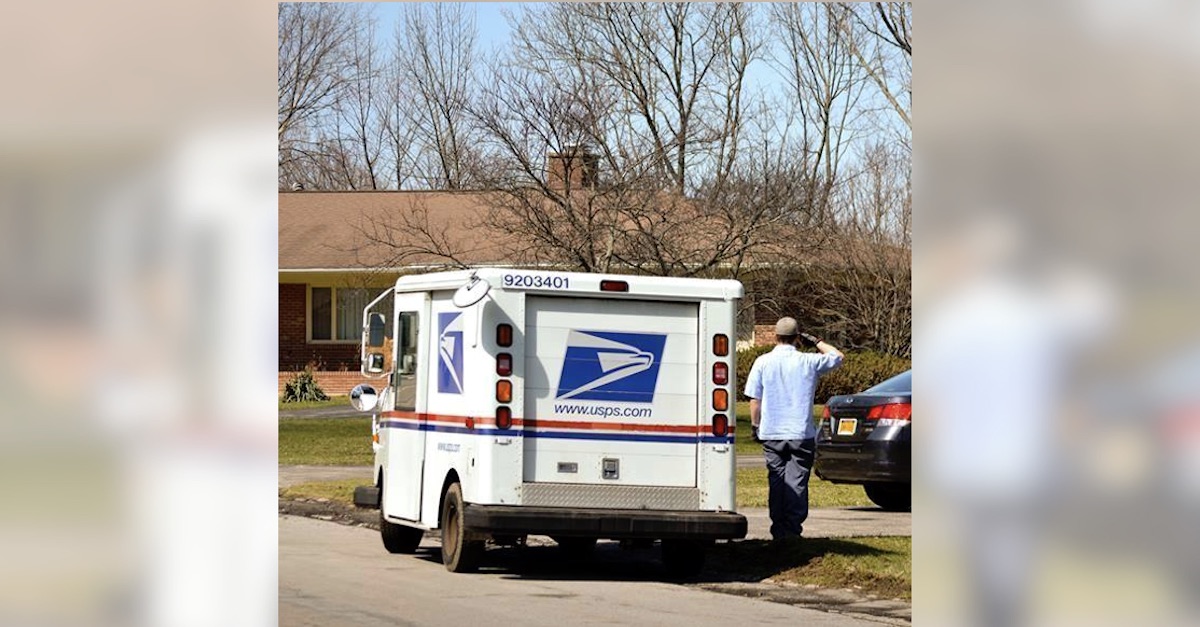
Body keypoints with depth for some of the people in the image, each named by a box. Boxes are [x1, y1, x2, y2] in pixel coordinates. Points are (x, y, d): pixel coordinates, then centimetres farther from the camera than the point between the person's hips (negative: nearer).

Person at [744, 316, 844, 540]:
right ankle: (793, 528, -9)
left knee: (776, 481, 8)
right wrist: (816, 342, 22)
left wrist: (755, 425, 12)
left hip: (771, 433, 1)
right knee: (797, 482, -2)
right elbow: (837, 356, 14)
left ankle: (779, 530, 9)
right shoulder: (808, 362, -3)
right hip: (802, 434, -1)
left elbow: (754, 399, 0)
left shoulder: (763, 362, -1)